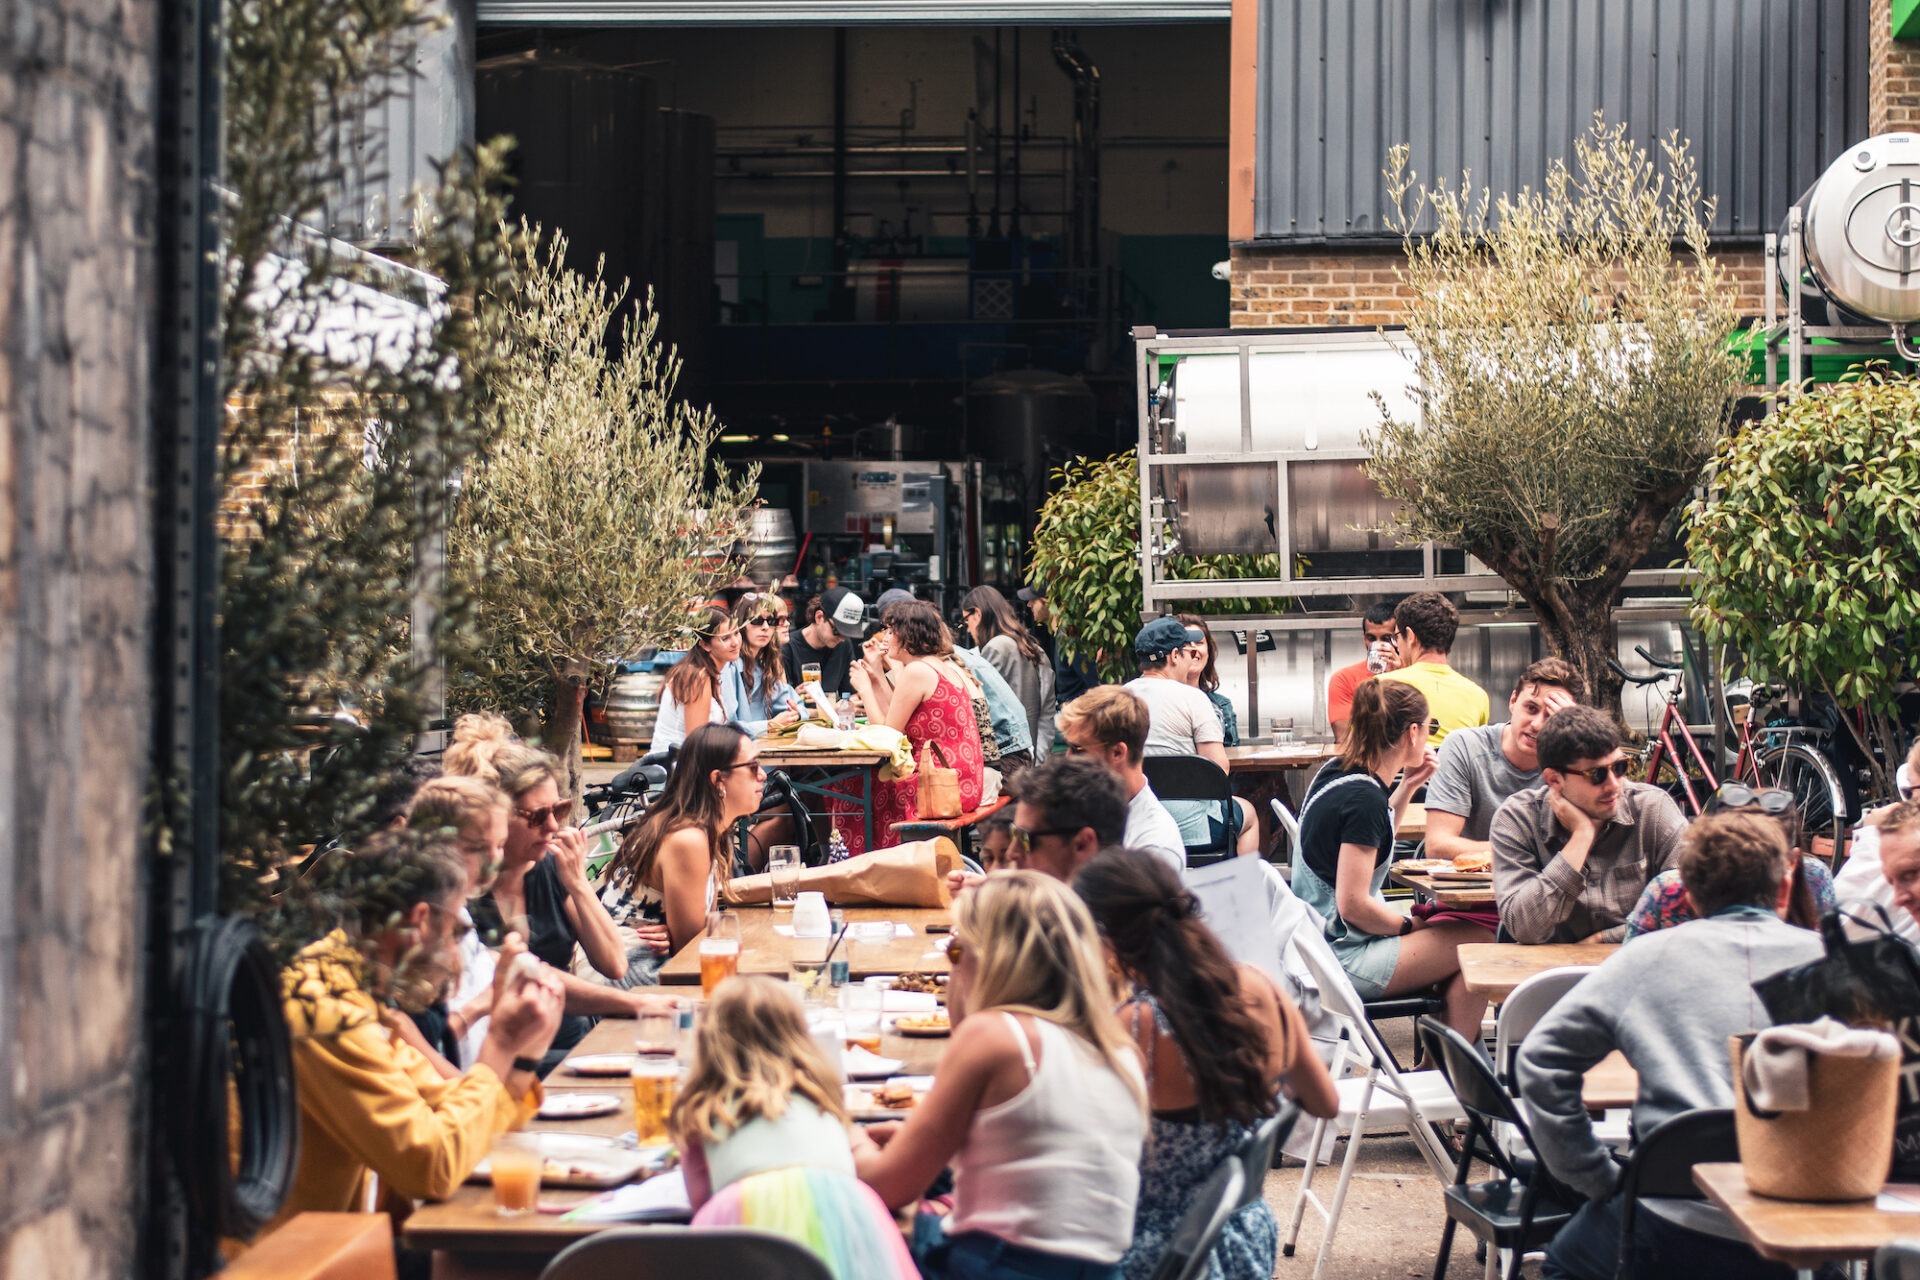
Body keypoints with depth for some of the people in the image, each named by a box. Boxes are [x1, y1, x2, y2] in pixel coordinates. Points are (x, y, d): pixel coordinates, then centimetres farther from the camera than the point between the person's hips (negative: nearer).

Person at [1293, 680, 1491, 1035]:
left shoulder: (1336, 772, 7)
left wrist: (1407, 786, 17)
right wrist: (1409, 926, -7)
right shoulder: (1364, 797, -22)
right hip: (1340, 959, -10)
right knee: (1478, 943, -4)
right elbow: (1353, 905, -24)